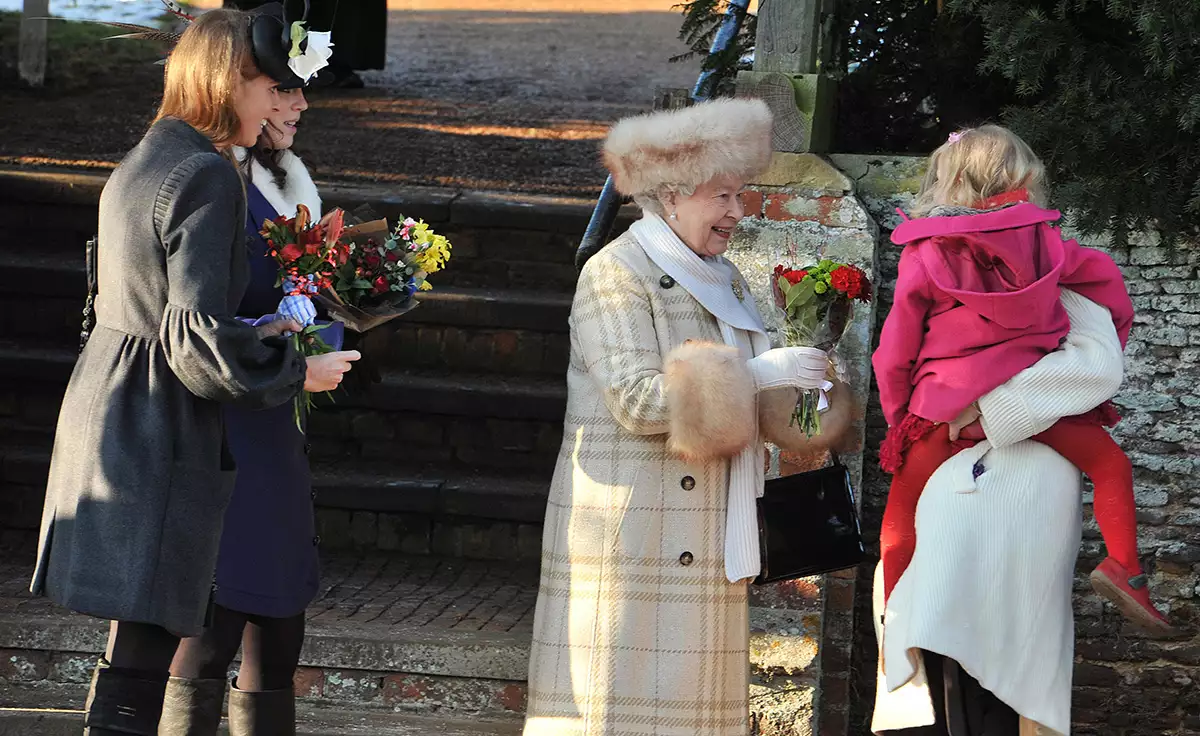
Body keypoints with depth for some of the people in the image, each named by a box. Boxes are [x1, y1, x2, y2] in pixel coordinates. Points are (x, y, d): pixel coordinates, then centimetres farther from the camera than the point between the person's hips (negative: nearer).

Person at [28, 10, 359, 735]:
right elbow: (198, 342, -20)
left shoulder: (140, 164, 14)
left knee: (137, 650, 15)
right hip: (160, 437, -10)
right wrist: (298, 371, -7)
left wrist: (255, 334, 17)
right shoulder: (208, 178, -16)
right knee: (140, 657, -8)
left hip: (106, 416, 10)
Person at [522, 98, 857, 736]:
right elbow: (636, 401, -19)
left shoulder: (726, 282, 18)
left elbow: (744, 407, 21)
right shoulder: (616, 276, -7)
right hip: (626, 532, -7)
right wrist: (757, 374, -17)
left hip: (705, 539, 7)